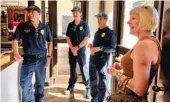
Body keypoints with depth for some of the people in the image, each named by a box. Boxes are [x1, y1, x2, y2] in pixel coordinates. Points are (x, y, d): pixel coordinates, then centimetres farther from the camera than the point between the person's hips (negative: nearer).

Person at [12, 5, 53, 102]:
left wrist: (49, 56, 4)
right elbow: (15, 40, 2)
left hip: (41, 58, 1)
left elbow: (50, 42, 10)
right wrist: (16, 53, -13)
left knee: (40, 83, 15)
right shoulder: (22, 26, -4)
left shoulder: (45, 28, 0)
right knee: (25, 83, 1)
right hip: (28, 58, -1)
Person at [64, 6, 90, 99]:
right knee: (72, 69, 12)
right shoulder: (70, 25, 7)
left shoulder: (84, 24, -4)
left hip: (81, 50, -4)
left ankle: (88, 88, 9)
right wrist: (72, 48, -8)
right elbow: (68, 38, 4)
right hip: (71, 50, 4)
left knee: (84, 69, -2)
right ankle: (71, 86, 24)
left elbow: (86, 39, -8)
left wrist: (77, 47, -12)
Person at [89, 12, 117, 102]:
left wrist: (100, 48, -23)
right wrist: (91, 46, 2)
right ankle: (94, 99, 31)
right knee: (93, 81, 16)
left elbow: (113, 48, -11)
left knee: (102, 83, 2)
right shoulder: (97, 32, 16)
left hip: (102, 61, -7)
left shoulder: (110, 33, -5)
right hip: (93, 60, 7)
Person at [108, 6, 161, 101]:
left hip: (133, 98, -9)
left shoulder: (143, 45, -25)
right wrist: (123, 66, 8)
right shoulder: (153, 41, 6)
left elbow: (139, 89, -31)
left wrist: (117, 74, -17)